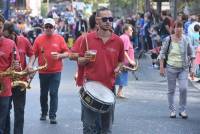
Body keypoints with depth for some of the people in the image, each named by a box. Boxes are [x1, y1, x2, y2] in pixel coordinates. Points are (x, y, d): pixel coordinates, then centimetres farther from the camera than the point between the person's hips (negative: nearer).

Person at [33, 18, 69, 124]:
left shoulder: (59, 38, 0)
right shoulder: (39, 39, 2)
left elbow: (66, 53, 1)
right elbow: (34, 54, 4)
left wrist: (59, 56, -18)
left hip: (56, 71, -2)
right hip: (43, 72, 2)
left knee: (54, 93, -3)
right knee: (43, 94, 13)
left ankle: (52, 116, 2)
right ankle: (44, 113, 29)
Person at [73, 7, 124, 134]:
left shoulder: (118, 41, 1)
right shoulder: (87, 38, -2)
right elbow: (79, 61, 5)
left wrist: (118, 68, -5)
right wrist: (86, 59, -16)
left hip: (109, 87, 2)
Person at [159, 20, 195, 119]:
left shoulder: (186, 39, -1)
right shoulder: (168, 39, -4)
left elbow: (191, 54, 7)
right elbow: (162, 53, 3)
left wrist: (192, 68, 2)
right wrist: (161, 67, -1)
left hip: (183, 68, 0)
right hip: (171, 68, 0)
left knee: (183, 88, -12)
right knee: (171, 90, 5)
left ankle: (182, 110, 3)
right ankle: (172, 110, 17)